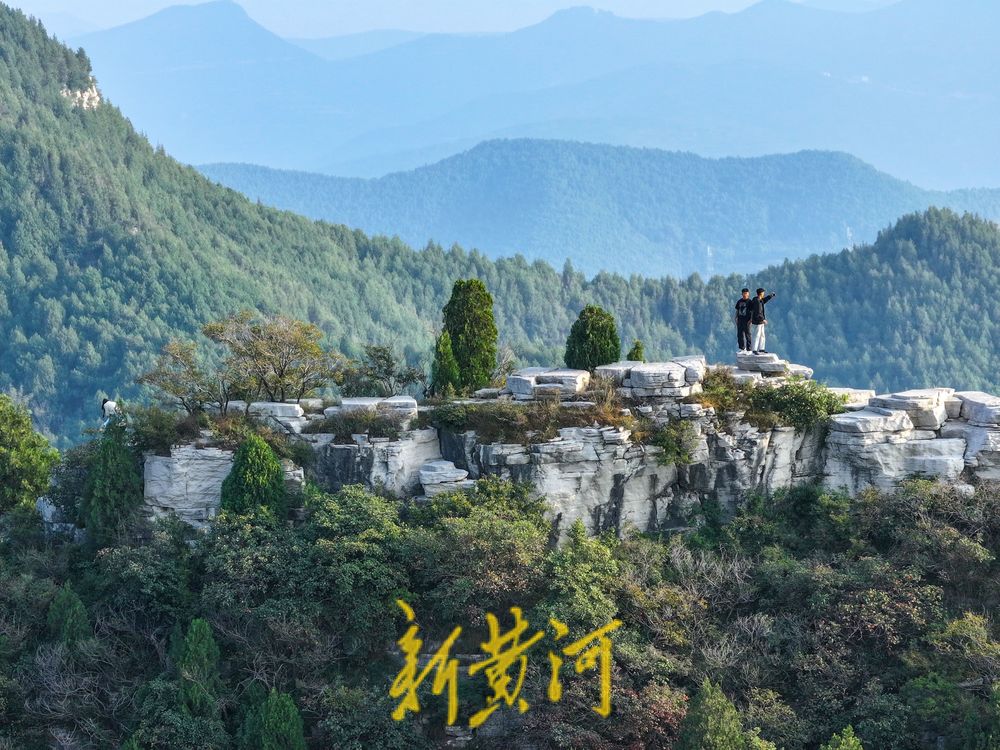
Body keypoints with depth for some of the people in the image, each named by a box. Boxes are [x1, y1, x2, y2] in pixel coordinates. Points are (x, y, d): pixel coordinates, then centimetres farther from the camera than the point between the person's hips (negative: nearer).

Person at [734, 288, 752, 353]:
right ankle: (742, 348, 16)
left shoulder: (749, 302, -2)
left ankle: (749, 348, 0)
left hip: (747, 320, -5)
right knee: (740, 334, 7)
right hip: (740, 320, 5)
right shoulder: (739, 301, 12)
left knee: (747, 334, -4)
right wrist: (736, 318, 9)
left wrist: (751, 319, -12)